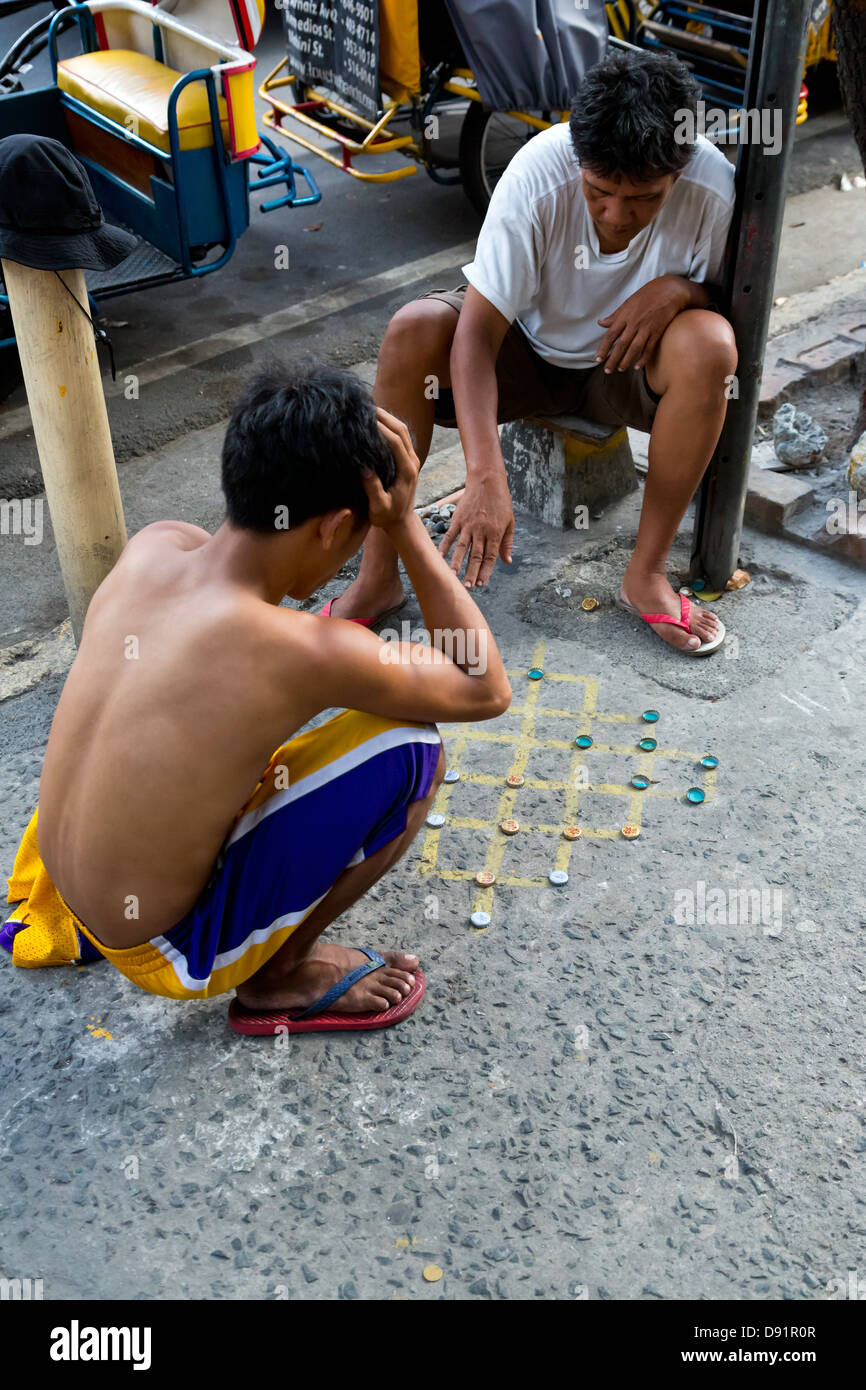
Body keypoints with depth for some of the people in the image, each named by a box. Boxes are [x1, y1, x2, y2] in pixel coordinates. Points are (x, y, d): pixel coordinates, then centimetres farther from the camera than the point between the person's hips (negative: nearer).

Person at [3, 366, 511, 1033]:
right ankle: (282, 976, 6)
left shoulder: (151, 547, -11)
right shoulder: (303, 654, -31)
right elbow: (488, 689, -14)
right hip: (168, 953, -7)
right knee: (411, 746, -13)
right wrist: (406, 525, -15)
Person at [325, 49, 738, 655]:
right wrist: (486, 478, -45)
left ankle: (647, 572, -17)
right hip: (527, 348, -1)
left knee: (712, 344, -32)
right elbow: (476, 336, -33)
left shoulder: (711, 186, -24)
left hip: (627, 358, 1)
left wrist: (680, 288, -31)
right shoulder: (537, 174, -29)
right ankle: (379, 575, -20)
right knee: (413, 331, -30)